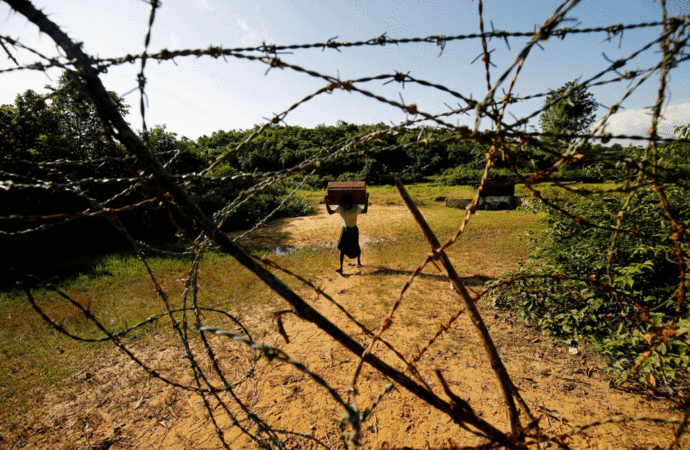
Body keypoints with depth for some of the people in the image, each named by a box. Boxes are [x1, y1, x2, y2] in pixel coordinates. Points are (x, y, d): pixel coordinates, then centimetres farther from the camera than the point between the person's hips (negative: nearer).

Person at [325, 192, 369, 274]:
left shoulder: (355, 207, -16)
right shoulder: (340, 207, -5)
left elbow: (364, 211, -32)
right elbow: (330, 212, -6)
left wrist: (367, 199, -36)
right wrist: (326, 202, -15)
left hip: (353, 230, -2)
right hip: (344, 229, 2)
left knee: (355, 247, 11)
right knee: (342, 248, -8)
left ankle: (359, 261, 42)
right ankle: (341, 268, -8)